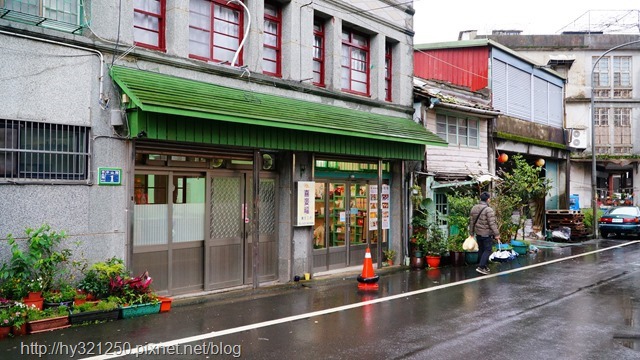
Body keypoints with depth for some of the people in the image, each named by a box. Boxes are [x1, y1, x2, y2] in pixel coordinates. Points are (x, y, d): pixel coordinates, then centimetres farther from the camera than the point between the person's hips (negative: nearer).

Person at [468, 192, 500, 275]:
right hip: (487, 234, -7)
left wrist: (471, 233, 18)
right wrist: (496, 234, -13)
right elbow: (492, 223, -19)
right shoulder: (489, 210, -17)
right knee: (487, 250, -1)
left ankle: (484, 266, 25)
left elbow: (471, 222, 11)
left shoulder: (474, 208, 5)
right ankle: (481, 266, -9)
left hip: (478, 233, 7)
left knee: (481, 250, 16)